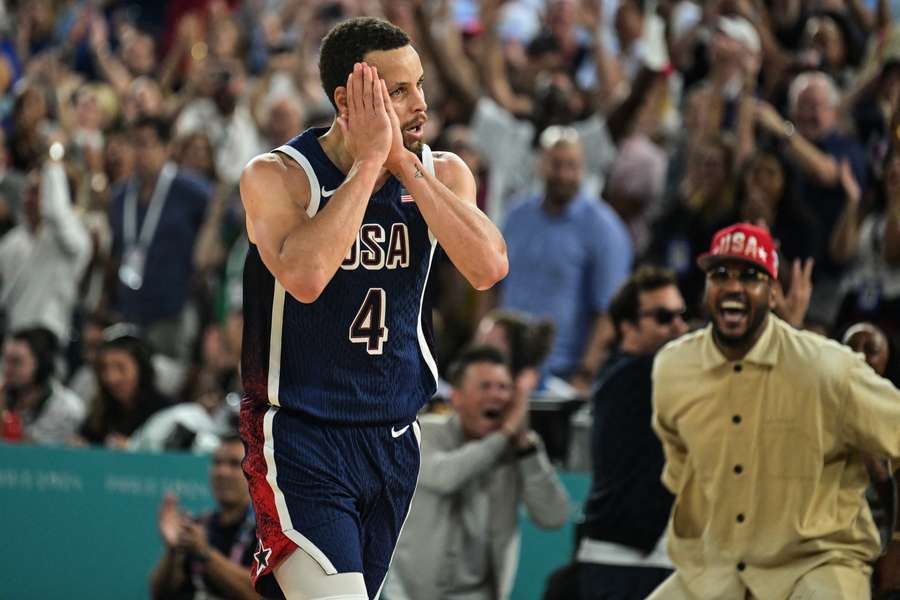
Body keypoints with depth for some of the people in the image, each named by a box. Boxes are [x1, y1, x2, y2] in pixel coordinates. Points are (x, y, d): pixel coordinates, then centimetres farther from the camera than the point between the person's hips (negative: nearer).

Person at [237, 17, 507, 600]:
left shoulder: (442, 174, 2)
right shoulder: (276, 176, -11)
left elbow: (489, 268, -16)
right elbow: (305, 277, -30)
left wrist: (405, 164, -17)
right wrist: (369, 161, -24)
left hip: (393, 437, 6)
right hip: (301, 439, -5)